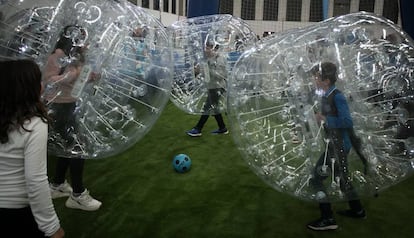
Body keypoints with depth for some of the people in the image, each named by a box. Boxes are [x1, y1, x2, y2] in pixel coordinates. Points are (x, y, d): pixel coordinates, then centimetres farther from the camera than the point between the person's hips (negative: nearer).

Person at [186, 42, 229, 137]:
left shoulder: (219, 60, -14)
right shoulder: (209, 60, 11)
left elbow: (221, 75, -21)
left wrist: (209, 70, -27)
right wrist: (199, 71, -2)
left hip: (217, 88, -9)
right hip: (211, 87, 9)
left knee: (208, 108, -5)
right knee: (213, 108, 14)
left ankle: (197, 129, -1)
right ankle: (222, 129, 24)